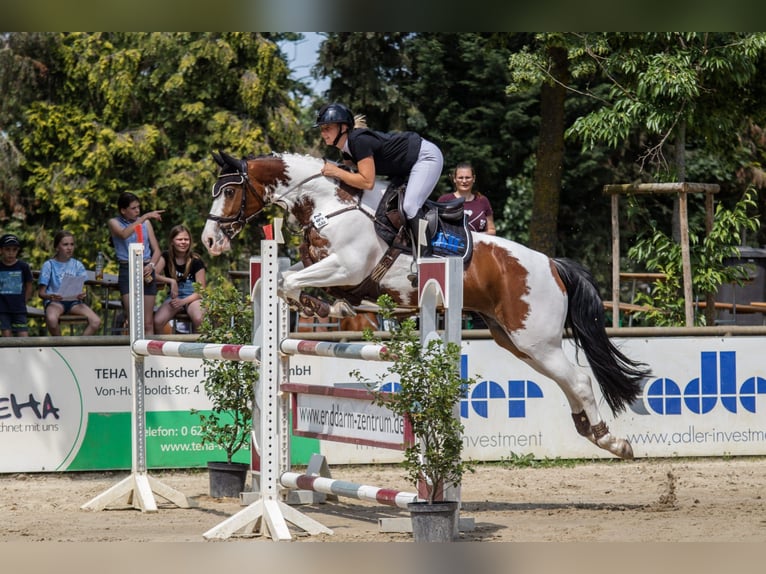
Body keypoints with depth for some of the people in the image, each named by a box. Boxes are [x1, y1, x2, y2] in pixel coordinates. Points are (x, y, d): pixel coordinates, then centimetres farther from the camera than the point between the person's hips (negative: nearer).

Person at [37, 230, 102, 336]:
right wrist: (50, 296, -23)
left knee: (96, 321, -23)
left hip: (74, 301, 3)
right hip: (55, 301, -3)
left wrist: (82, 294, -17)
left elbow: (82, 287, 8)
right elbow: (41, 292, 0)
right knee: (51, 318, -38)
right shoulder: (49, 265, 3)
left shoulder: (77, 265, 12)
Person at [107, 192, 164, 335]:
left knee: (148, 323, 0)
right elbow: (124, 234, -20)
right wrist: (144, 217, -22)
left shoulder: (146, 223, 13)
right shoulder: (114, 223, 4)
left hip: (146, 271, 3)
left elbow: (156, 250, 13)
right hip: (127, 271, -3)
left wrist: (151, 265, -8)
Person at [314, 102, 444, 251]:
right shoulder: (346, 146, 0)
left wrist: (336, 172, -29)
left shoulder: (359, 141, -29)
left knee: (410, 206, -21)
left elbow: (367, 182, -32)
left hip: (426, 157, -10)